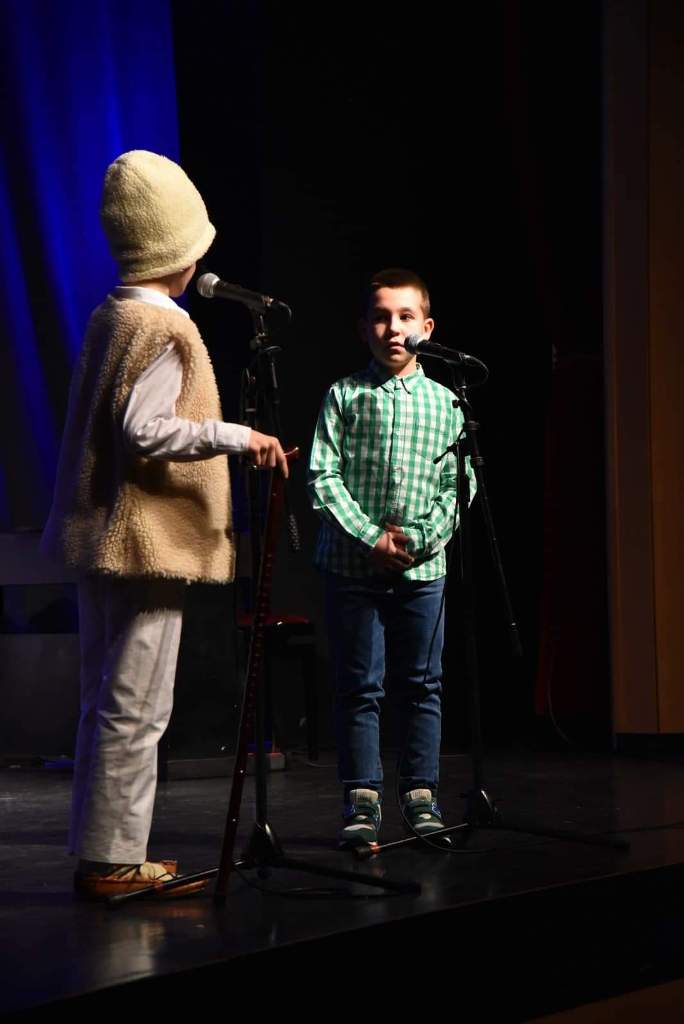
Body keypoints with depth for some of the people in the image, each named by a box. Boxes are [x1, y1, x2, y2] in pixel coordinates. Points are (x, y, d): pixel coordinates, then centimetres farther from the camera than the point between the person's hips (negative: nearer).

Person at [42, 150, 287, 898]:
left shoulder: (111, 316, 14)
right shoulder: (163, 329, -14)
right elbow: (143, 430, -23)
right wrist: (234, 434, -20)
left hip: (102, 537, 10)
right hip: (145, 538, -10)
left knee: (108, 702, 13)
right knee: (133, 708, -5)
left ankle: (103, 853, 20)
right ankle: (112, 860, 0)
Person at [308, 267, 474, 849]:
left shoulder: (443, 401, 8)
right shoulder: (345, 396, 3)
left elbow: (458, 484, 5)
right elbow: (323, 477, -3)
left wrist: (420, 537, -9)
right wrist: (371, 537, -12)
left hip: (423, 567, 2)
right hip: (354, 564, -2)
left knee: (423, 686, 5)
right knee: (360, 687, 2)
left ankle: (421, 799, 14)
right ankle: (363, 801, 8)